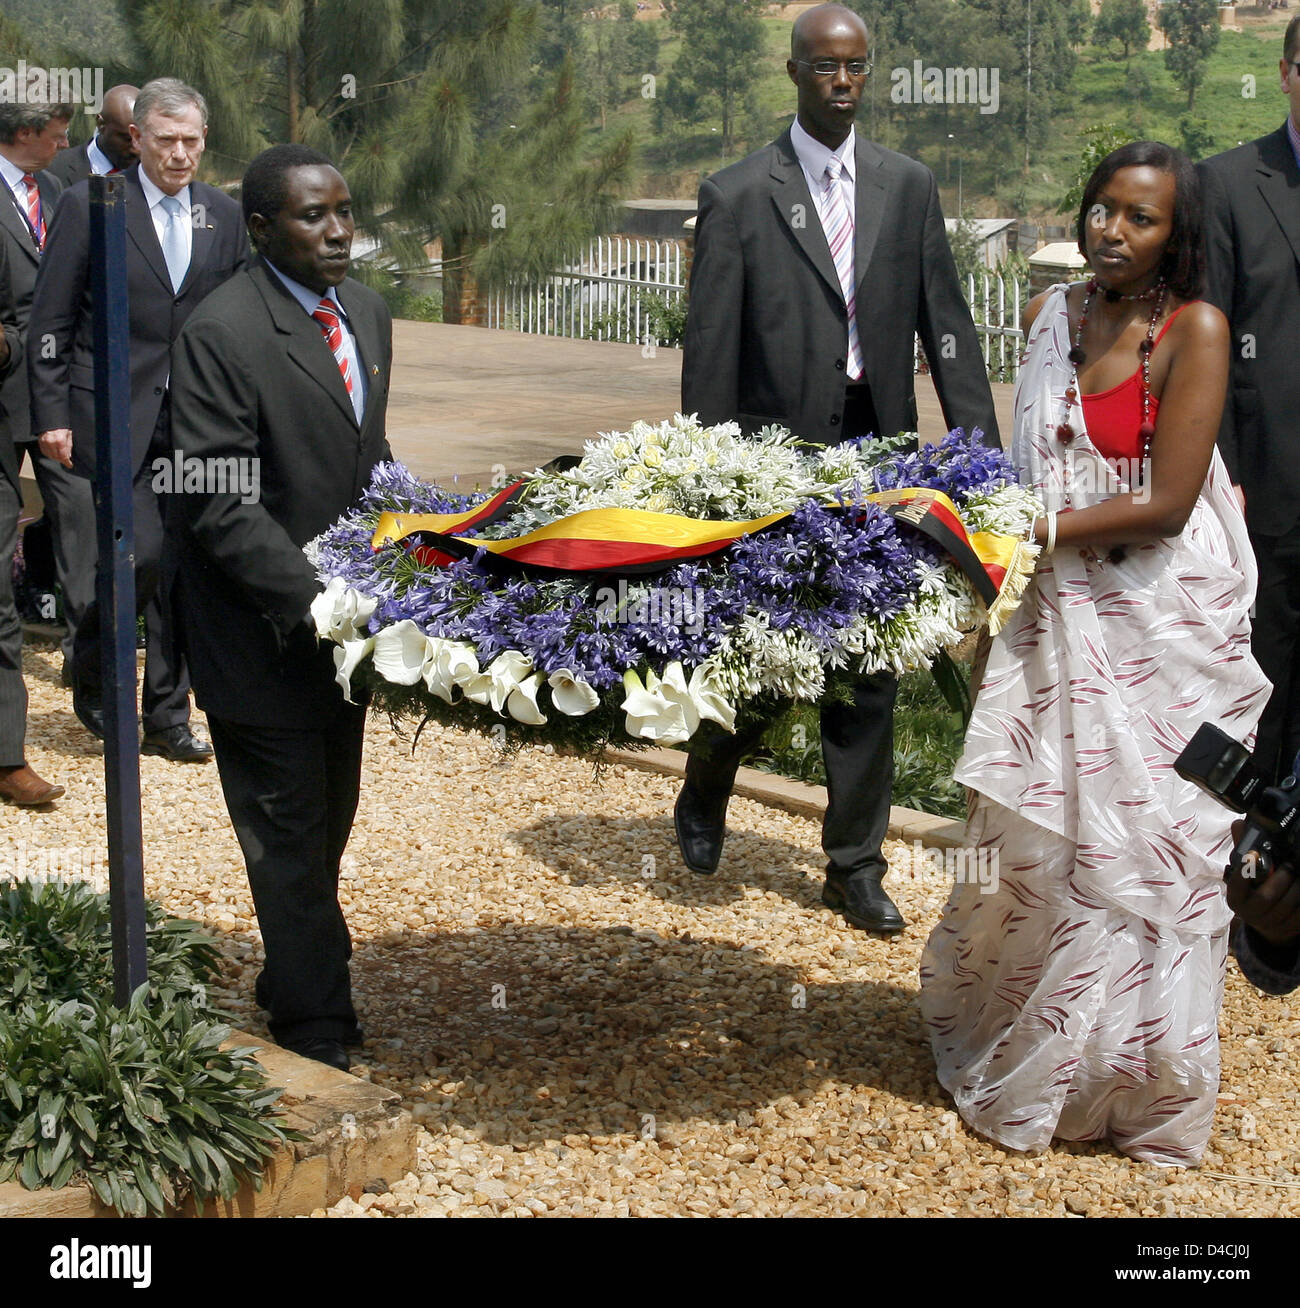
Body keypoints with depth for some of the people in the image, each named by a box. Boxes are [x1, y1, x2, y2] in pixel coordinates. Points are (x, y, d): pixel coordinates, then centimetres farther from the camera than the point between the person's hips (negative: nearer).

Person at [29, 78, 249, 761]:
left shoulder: (224, 215, 9)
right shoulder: (88, 204, -4)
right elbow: (51, 319, -3)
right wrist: (51, 414, -7)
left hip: (195, 418, 4)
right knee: (141, 552, -13)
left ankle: (167, 717, 17)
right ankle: (92, 681, 12)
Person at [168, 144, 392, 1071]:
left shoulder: (367, 312, 7)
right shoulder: (223, 333, -18)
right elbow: (217, 504, -21)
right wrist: (313, 597, -27)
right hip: (264, 636, -7)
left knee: (328, 825, 18)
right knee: (291, 837, 3)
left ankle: (295, 986, 34)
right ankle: (320, 1029, 15)